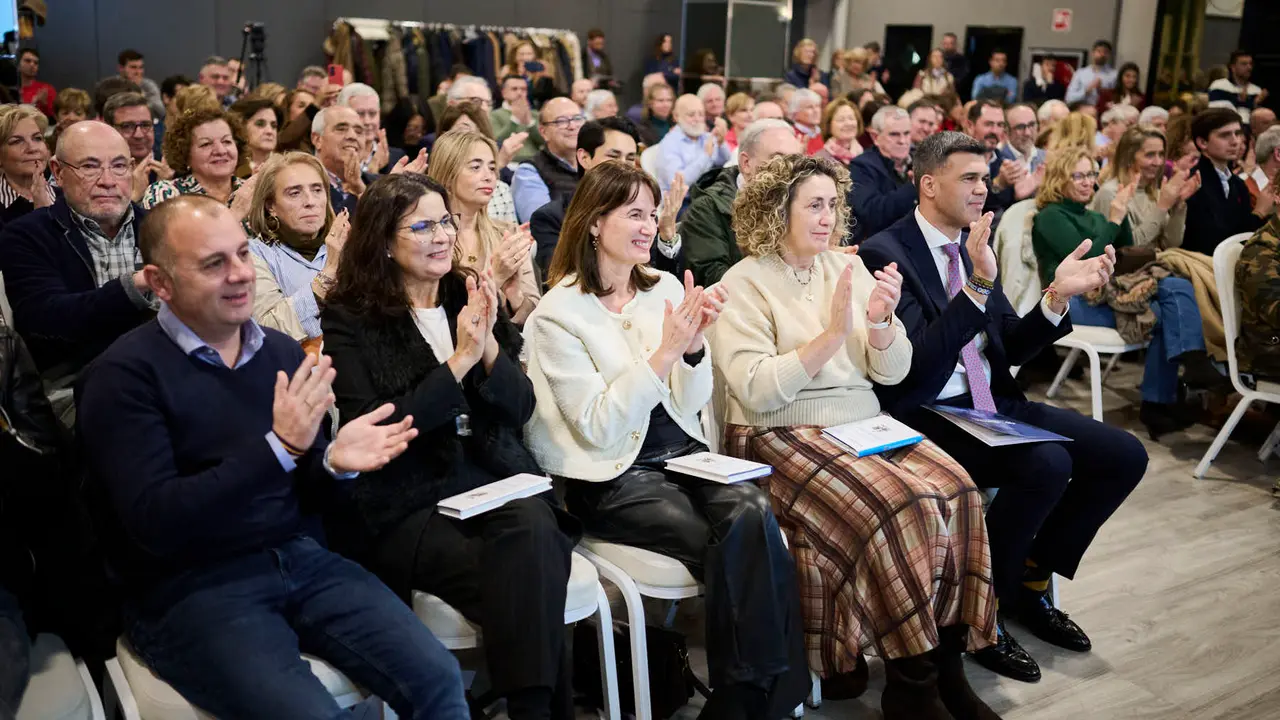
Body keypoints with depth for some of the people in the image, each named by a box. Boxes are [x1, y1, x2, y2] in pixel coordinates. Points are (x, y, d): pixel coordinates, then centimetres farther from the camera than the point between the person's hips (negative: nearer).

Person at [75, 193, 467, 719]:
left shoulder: (283, 352, 7)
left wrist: (334, 462, -11)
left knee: (437, 677, -12)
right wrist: (278, 446, -26)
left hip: (299, 556, 5)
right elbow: (155, 524, -19)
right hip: (190, 588, -5)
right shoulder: (124, 375, -10)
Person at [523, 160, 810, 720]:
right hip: (611, 476, -5)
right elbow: (598, 428, -14)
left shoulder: (665, 289, 9)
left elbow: (690, 404, 9)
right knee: (740, 549, -26)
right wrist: (664, 352, -21)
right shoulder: (557, 313, -6)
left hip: (683, 452, 5)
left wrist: (695, 344, -11)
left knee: (754, 514, -27)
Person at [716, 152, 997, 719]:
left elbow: (891, 371, 9)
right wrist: (832, 335, -22)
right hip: (784, 437, -5)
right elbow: (757, 393, -16)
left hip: (864, 422, 6)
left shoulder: (849, 267, 12)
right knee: (897, 507, -28)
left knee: (954, 490, -20)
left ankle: (945, 664, -8)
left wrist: (881, 321, -12)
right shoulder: (744, 283, -4)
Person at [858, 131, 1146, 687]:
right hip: (926, 417, -8)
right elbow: (916, 361, -23)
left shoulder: (973, 246, 12)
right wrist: (978, 285, -29)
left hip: (992, 403, 8)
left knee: (1124, 455, -3)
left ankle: (1031, 580, 15)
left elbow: (1012, 348, 12)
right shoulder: (884, 254, -12)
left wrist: (1058, 296, -5)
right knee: (1046, 465, -30)